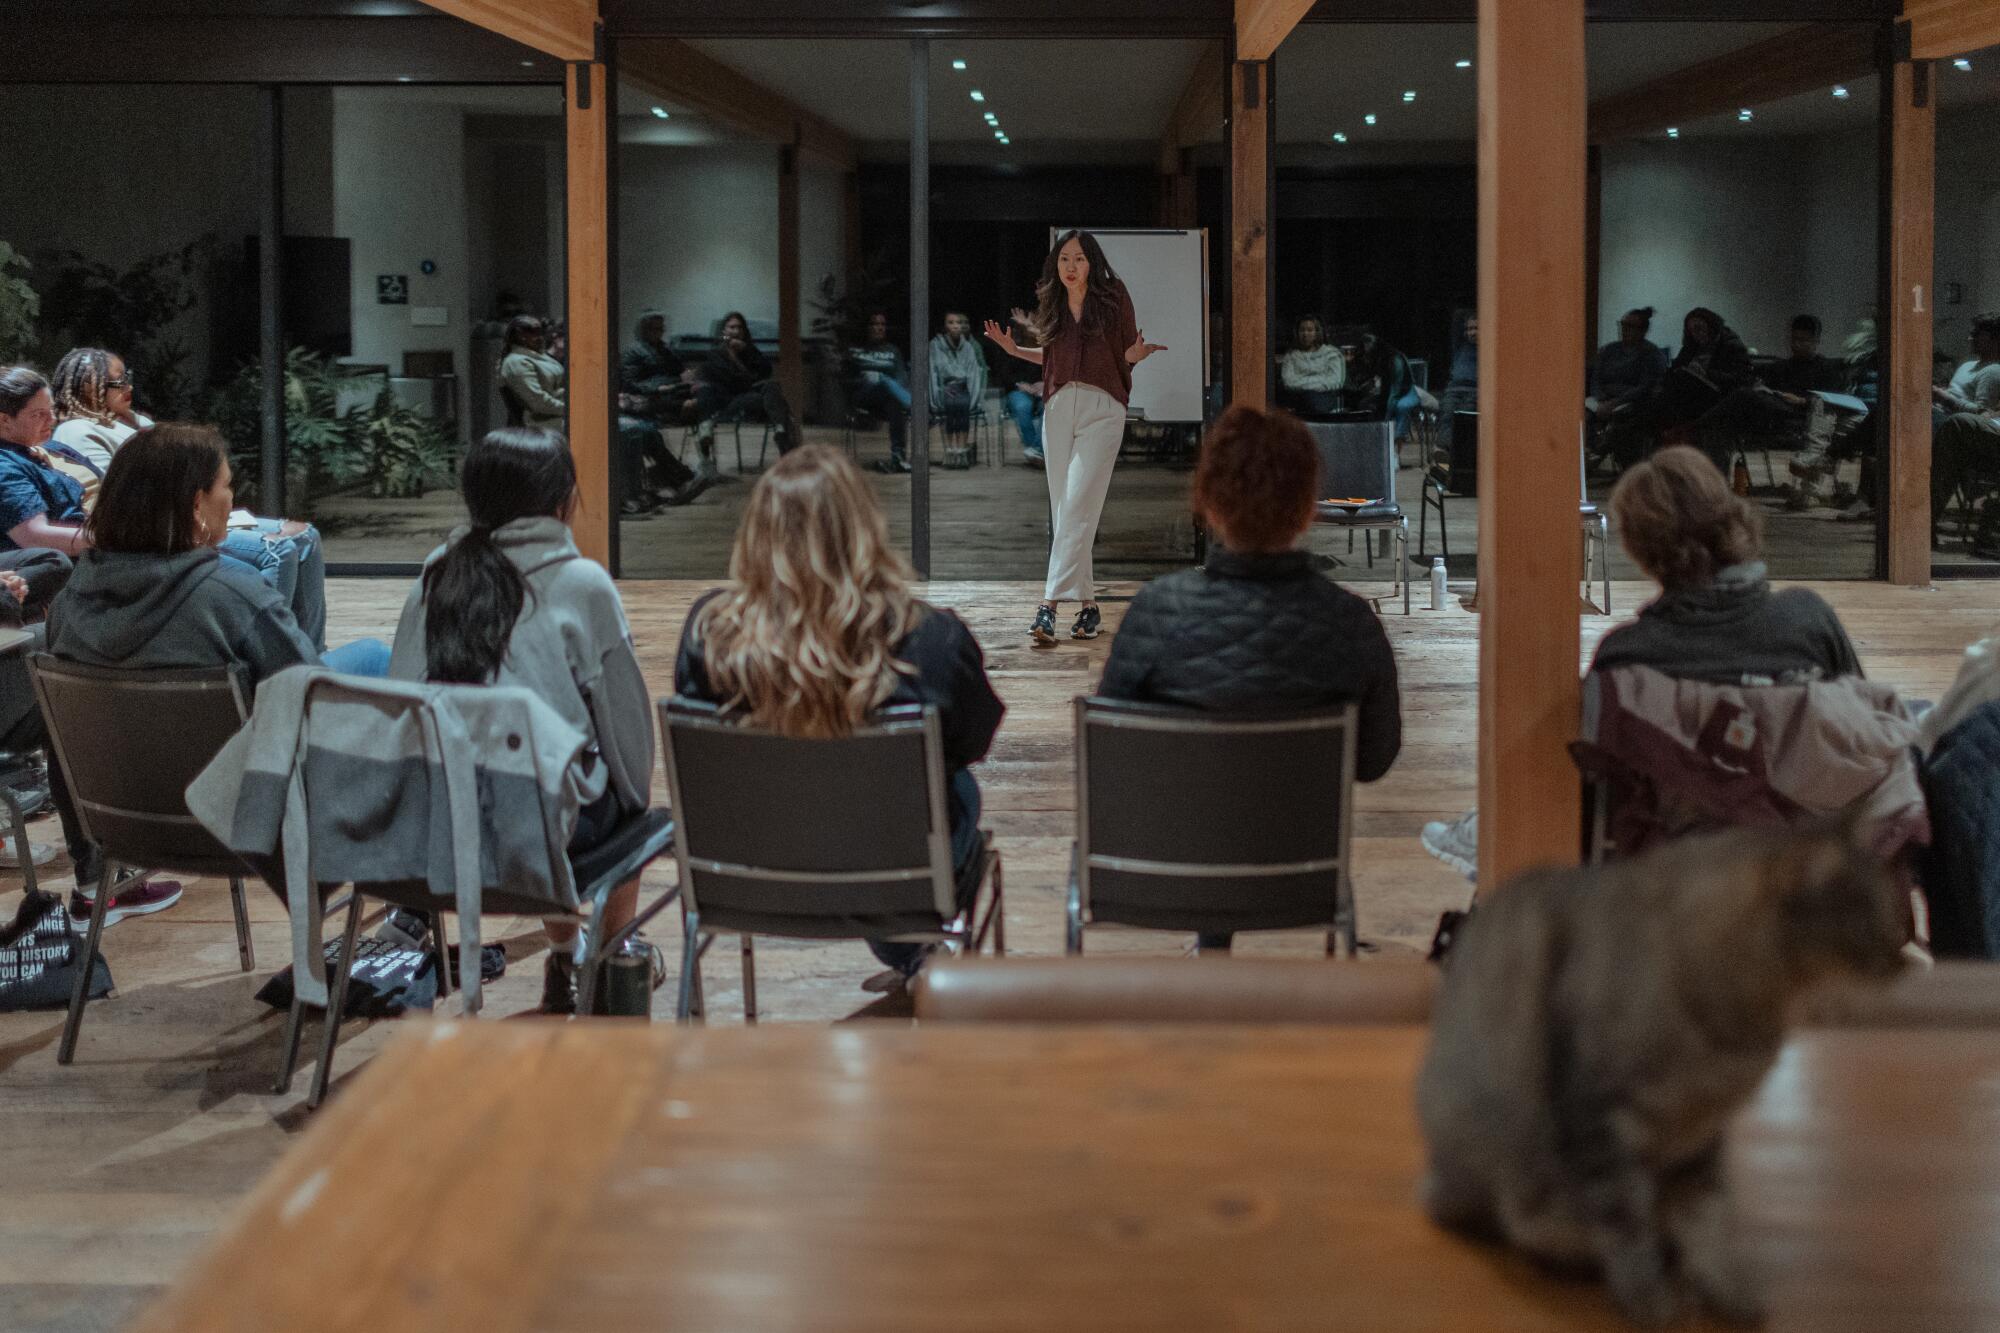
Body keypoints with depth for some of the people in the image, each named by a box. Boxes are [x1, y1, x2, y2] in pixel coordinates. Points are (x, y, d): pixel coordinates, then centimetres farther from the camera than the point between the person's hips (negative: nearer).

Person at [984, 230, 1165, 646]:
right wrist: (1015, 350, 11)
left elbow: (1125, 355, 3)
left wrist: (1137, 354, -19)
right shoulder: (1052, 304, 12)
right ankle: (1088, 604, 11)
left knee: (1077, 507, -14)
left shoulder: (1113, 297, -1)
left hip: (1101, 408, -5)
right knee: (1064, 511, 3)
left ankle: (1050, 603, -21)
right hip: (1059, 407, 5)